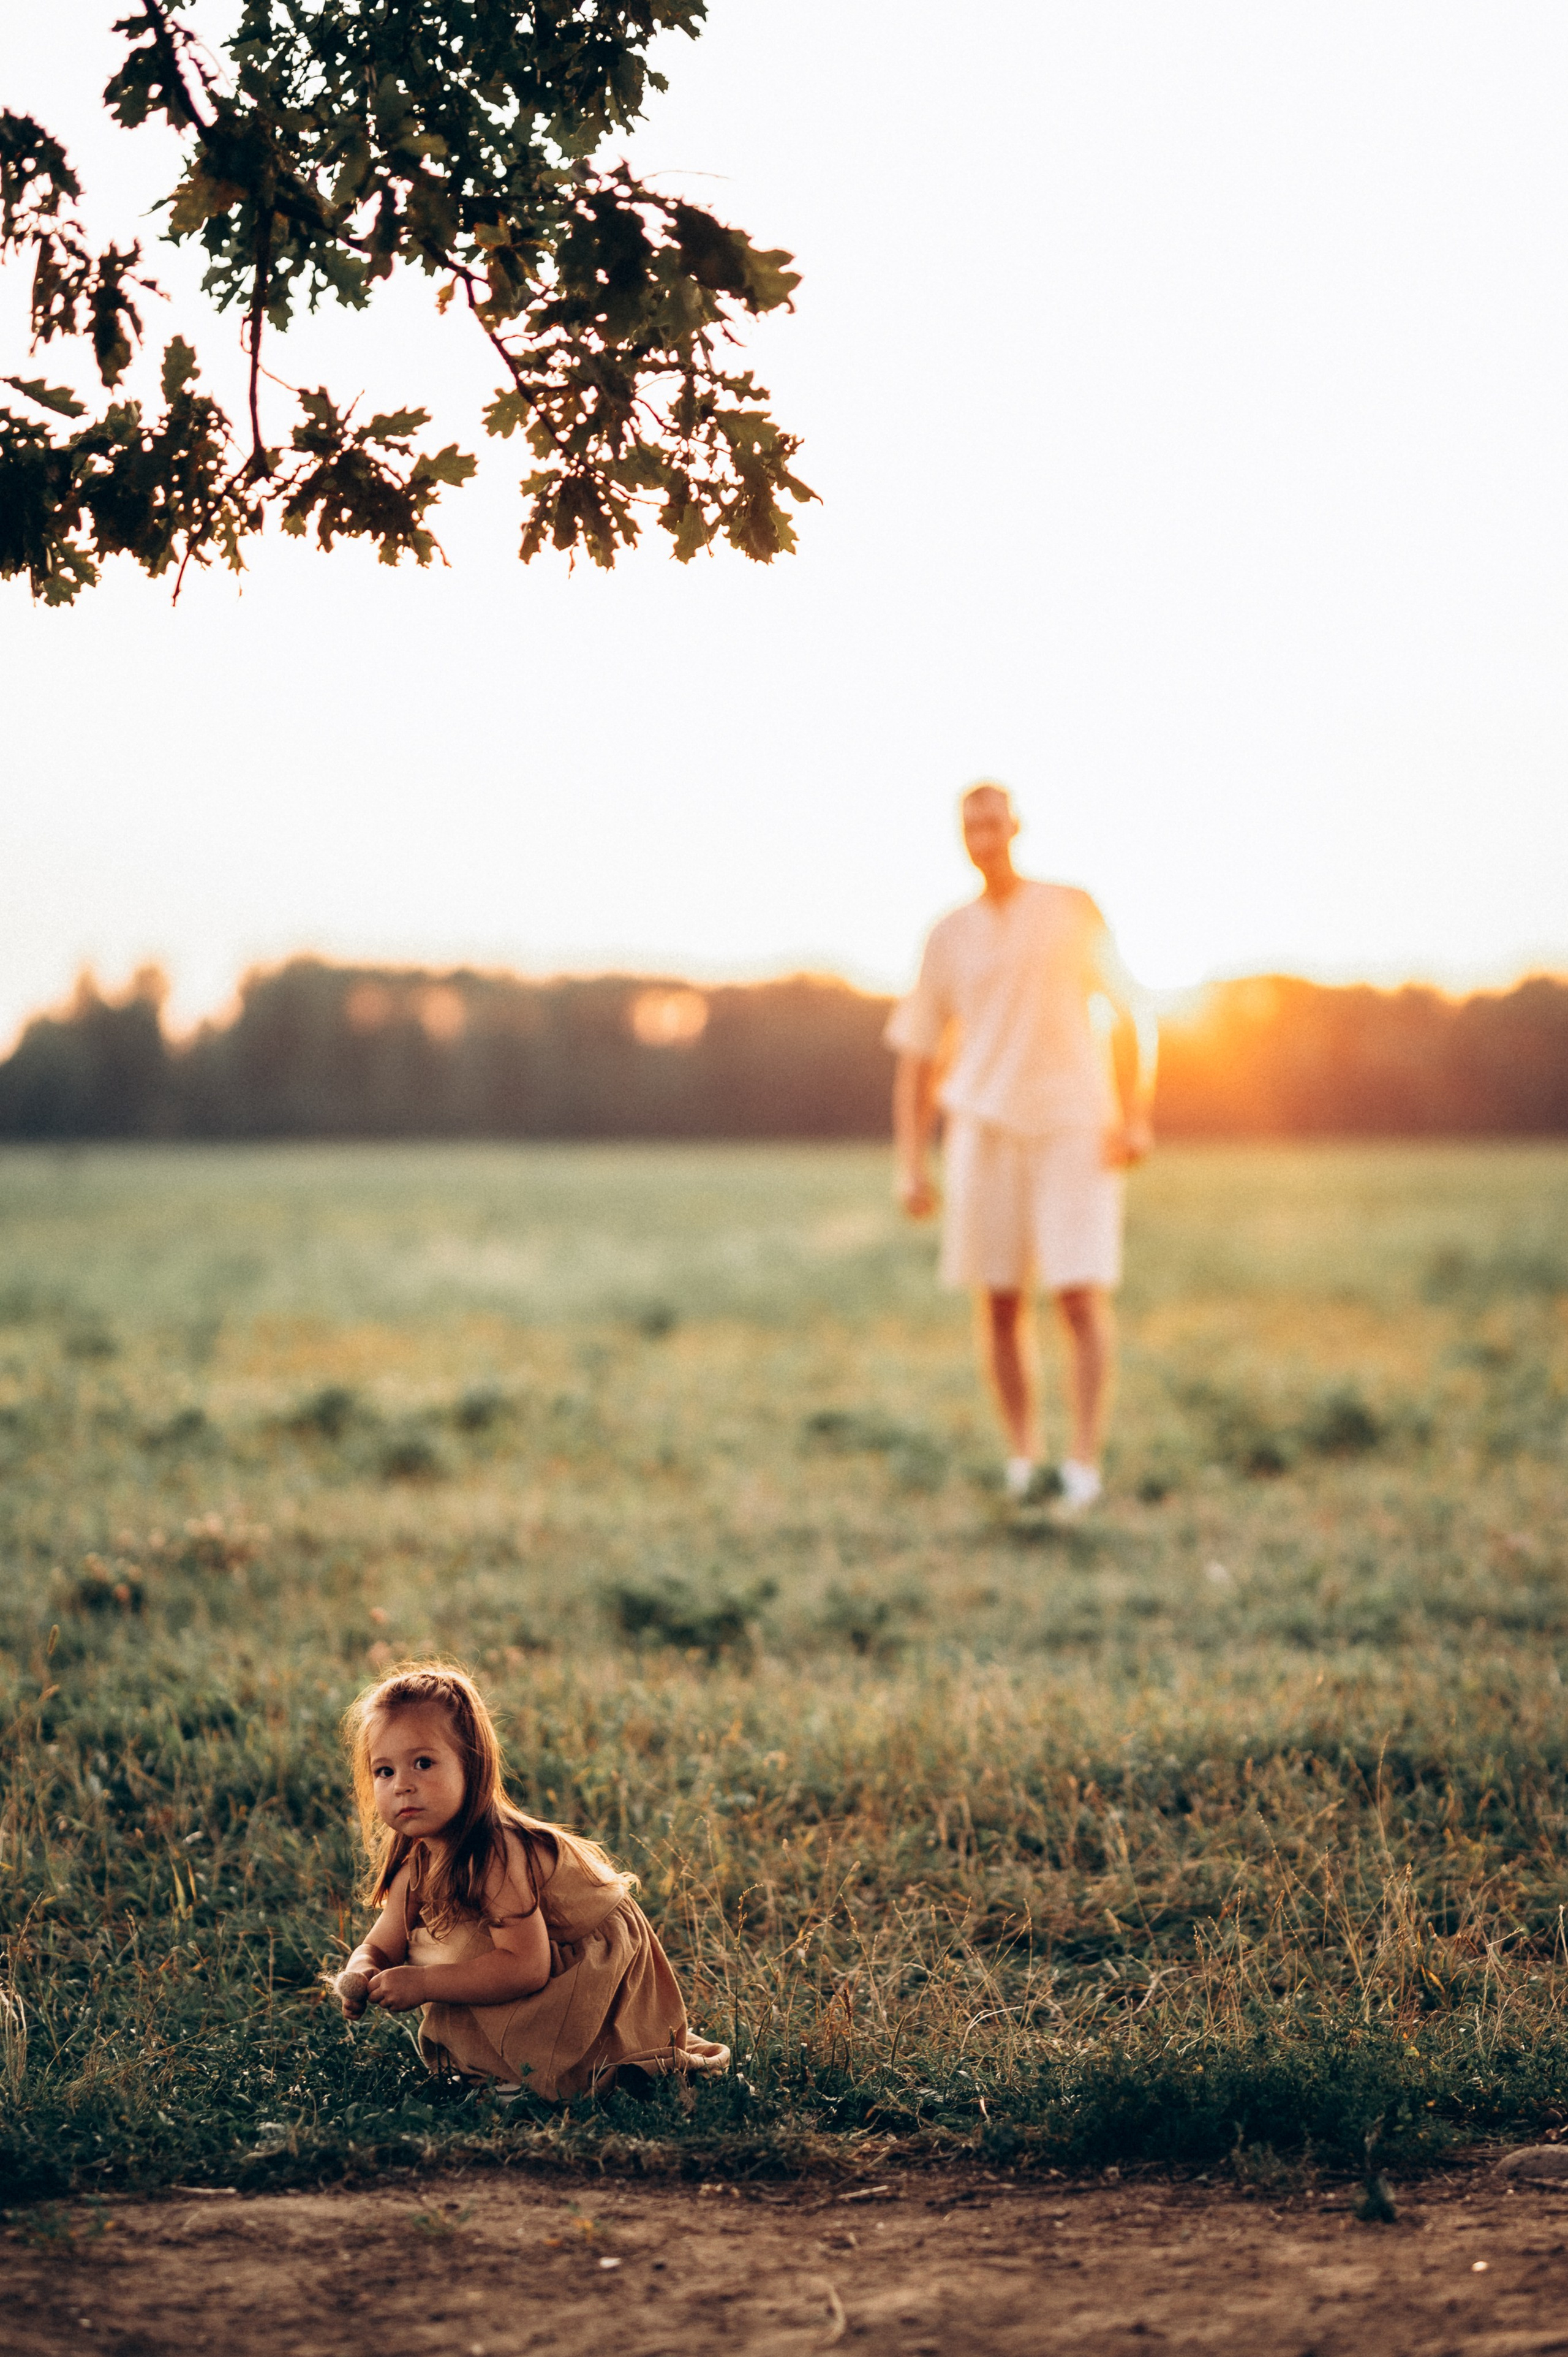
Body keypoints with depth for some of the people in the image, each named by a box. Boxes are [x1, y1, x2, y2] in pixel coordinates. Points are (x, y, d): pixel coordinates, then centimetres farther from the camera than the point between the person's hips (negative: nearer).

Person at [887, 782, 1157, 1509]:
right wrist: (911, 1166, 2)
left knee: (1083, 1296, -10)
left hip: (1074, 1127, -2)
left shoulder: (1073, 912, 4)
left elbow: (1137, 1013, 7)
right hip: (986, 1124, 2)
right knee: (1002, 1301, 3)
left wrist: (1137, 1115, -3)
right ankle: (1021, 1456, 13)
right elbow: (917, 1056, 10)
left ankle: (1084, 1462, -8)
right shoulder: (949, 936, 9)